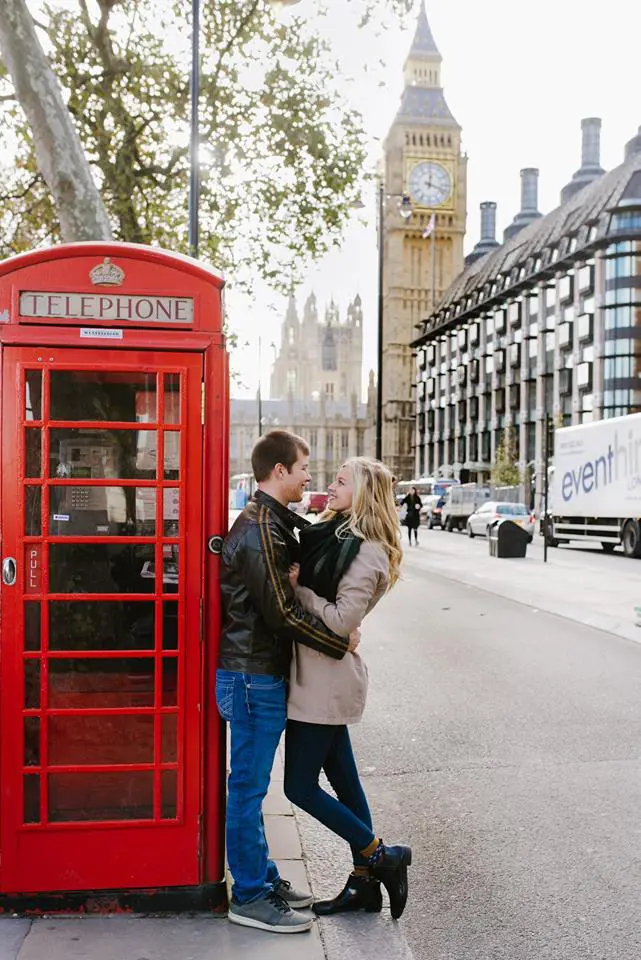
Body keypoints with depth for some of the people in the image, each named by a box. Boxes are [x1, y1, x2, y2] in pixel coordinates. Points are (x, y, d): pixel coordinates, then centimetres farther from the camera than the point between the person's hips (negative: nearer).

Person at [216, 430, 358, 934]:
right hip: (254, 675, -10)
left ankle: (262, 877, 30)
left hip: (256, 671, 10)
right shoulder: (261, 530, -19)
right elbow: (282, 612, -22)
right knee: (249, 786, 1)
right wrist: (340, 642, -13)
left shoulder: (269, 523, 13)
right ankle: (250, 897, 12)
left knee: (251, 784, 18)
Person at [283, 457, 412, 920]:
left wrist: (296, 586, -16)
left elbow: (340, 620, -21)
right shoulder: (329, 533, 10)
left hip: (325, 680, -9)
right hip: (319, 676, 9)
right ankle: (364, 883, 26)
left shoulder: (366, 553, -16)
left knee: (300, 786, 0)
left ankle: (382, 856, 13)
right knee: (343, 781, 15)